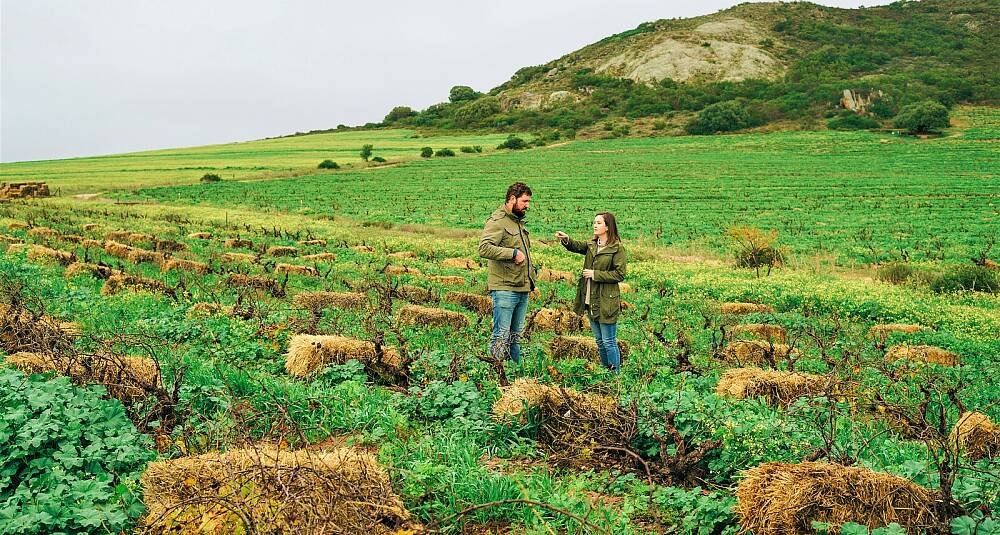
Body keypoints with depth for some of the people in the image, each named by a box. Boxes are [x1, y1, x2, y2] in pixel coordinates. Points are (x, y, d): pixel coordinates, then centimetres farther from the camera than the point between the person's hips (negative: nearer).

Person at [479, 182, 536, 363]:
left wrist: (531, 277, 22)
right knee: (501, 335, -6)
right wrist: (513, 253, -24)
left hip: (523, 289, 9)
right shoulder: (497, 221, -10)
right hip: (504, 289, -9)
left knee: (516, 335, 14)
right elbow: (484, 248, -26)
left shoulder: (519, 222, 19)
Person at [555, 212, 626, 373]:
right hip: (590, 302, 7)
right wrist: (566, 239, -21)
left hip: (606, 302, -7)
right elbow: (576, 246, -1)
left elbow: (620, 275, -13)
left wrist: (595, 274, -15)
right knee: (599, 341, 16)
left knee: (609, 342, -3)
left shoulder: (617, 248, -9)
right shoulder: (591, 245, 13)